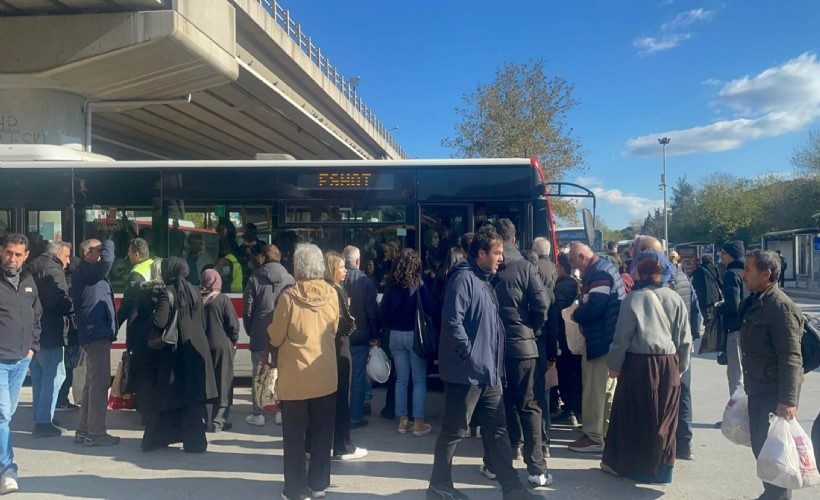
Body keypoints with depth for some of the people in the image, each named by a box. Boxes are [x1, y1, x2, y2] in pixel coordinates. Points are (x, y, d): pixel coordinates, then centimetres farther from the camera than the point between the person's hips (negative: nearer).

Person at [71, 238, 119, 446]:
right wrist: (108, 244, -11)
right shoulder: (85, 272, -11)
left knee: (93, 383, 15)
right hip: (97, 333, -11)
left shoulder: (89, 274, 19)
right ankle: (95, 432, -3)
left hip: (96, 332, 11)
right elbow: (107, 260, -26)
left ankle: (84, 429, 22)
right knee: (99, 383, -8)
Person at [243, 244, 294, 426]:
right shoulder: (289, 279, -1)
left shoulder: (255, 278, -6)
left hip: (260, 335, -1)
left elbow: (247, 309, -4)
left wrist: (250, 331, 8)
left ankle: (258, 414, 10)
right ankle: (281, 412, 14)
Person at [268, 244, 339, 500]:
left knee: (294, 436, 9)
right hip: (326, 376, 3)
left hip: (295, 378, -3)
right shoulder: (332, 295, -5)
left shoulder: (289, 296, -16)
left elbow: (275, 338, -6)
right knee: (322, 434, 14)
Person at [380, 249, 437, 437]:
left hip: (395, 335, 4)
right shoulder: (418, 285, -11)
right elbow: (432, 309, -12)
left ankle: (402, 421, 17)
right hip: (415, 335, -4)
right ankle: (418, 423, 6)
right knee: (419, 380, 4)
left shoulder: (391, 286, -1)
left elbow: (383, 311, 3)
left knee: (401, 379, 12)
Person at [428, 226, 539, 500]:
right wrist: (471, 357, -19)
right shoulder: (464, 278, -14)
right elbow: (453, 323, -23)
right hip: (467, 372, -9)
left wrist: (495, 363, 14)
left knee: (497, 430, 14)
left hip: (489, 371, 9)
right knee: (454, 432, 4)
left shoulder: (485, 280, 14)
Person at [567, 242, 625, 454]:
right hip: (609, 338, 11)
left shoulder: (599, 274, -18)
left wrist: (576, 315, -9)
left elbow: (594, 307, -26)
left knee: (594, 389, -3)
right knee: (608, 387, 18)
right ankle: (607, 432, 30)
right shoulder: (605, 267, 15)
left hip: (601, 340, -11)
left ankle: (594, 437, 4)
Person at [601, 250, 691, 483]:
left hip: (639, 365, -3)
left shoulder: (633, 299, -10)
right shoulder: (676, 299, -1)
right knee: (663, 418, 13)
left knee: (633, 416, 10)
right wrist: (680, 367, 16)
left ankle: (625, 463, 23)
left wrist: (614, 365, 3)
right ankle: (661, 468, 24)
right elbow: (685, 339, 4)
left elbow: (622, 337, -8)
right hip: (669, 366, 3)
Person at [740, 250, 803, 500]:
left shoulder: (780, 305, -19)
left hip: (775, 394, -9)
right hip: (758, 391, 9)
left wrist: (788, 400, -26)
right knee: (760, 447, 16)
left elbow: (791, 358, -23)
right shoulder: (752, 302, 10)